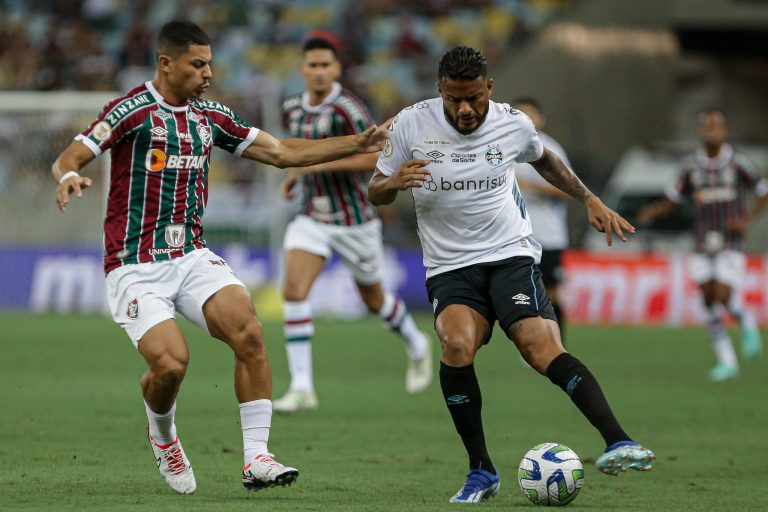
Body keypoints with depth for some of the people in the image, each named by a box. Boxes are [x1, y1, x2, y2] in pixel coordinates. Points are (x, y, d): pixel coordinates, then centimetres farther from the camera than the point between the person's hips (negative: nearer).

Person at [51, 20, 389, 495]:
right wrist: (69, 176, -37)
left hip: (192, 256, 5)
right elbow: (68, 158, -12)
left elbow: (281, 152, 16)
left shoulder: (212, 117, 10)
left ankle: (256, 457, -16)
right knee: (171, 363, -21)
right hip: (136, 267, -5)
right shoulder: (134, 110, -8)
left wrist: (358, 144, 11)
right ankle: (162, 436, 15)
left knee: (249, 333, -20)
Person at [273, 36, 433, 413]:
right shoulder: (293, 108, 3)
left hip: (354, 220, -5)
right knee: (294, 291, -16)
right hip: (311, 217, 5)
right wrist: (294, 173, 8)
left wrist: (320, 164, -29)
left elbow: (376, 156, -25)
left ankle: (417, 347, 45)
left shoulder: (346, 107, -19)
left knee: (373, 298, 14)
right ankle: (301, 386, -16)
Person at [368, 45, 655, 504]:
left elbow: (544, 159, 26)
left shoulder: (514, 125, 2)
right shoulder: (411, 125, -3)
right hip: (449, 268, 0)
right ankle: (481, 472, -15)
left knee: (541, 349, -24)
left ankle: (617, 444, -34)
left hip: (510, 255, 0)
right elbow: (375, 194, 6)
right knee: (457, 345, -29)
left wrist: (591, 201, 21)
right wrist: (395, 182, -17)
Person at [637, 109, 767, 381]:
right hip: (703, 244, 3)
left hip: (731, 243, -3)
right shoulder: (692, 166, 3)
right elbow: (672, 200, 10)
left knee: (723, 296, -15)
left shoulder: (737, 163, -5)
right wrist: (652, 211, -10)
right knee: (709, 298, -3)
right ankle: (726, 361, 7)